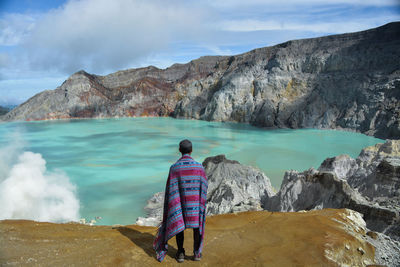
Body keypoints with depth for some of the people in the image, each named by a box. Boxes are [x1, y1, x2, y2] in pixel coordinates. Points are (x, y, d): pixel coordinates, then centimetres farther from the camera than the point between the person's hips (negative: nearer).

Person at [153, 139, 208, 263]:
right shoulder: (199, 166, -11)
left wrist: (170, 205, 2)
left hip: (180, 202, 0)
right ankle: (197, 253, 22)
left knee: (179, 225, 15)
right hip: (196, 203, 0)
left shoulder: (174, 167, -14)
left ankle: (180, 253, 21)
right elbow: (204, 186, -5)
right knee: (197, 226, 14)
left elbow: (170, 189, -10)